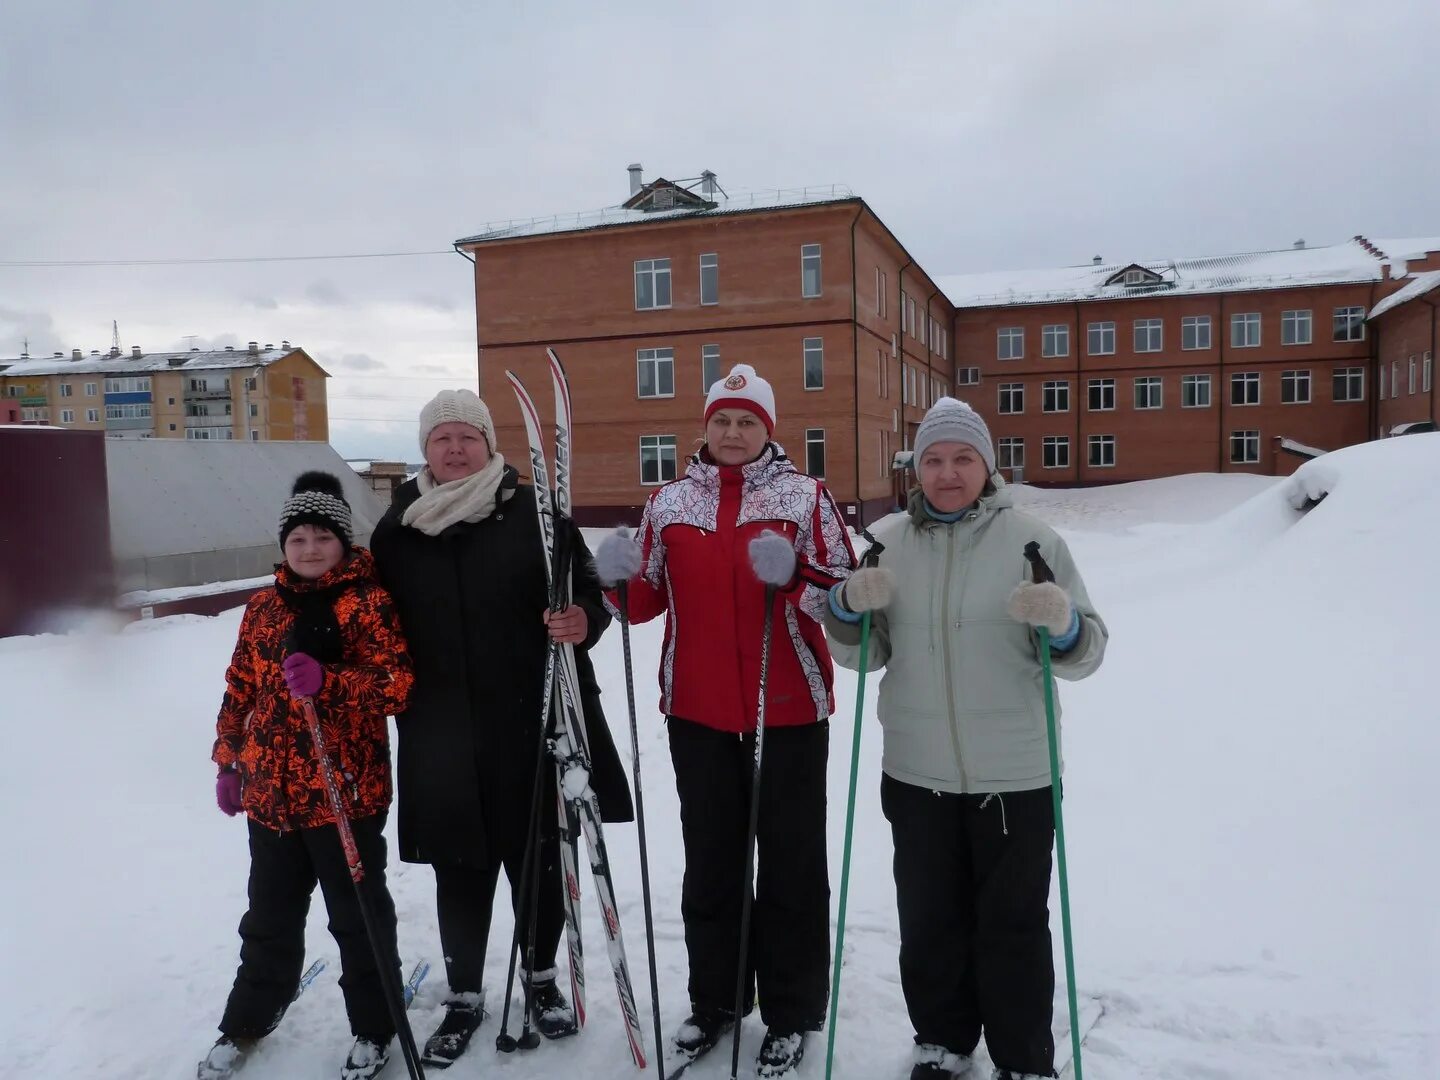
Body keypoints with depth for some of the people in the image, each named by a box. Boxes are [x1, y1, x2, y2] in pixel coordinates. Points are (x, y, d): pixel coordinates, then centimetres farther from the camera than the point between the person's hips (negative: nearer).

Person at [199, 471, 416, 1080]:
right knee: (270, 915, 22)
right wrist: (228, 762, 14)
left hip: (345, 791, -5)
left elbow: (398, 683, -17)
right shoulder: (264, 606, 7)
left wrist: (326, 680, -29)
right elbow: (240, 687, 14)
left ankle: (374, 1030, 28)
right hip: (269, 790, 5)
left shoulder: (369, 602, -9)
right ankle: (249, 1021, 43)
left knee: (357, 915, 9)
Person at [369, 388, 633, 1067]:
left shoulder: (532, 512, -2)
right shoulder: (397, 529, 7)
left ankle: (542, 977, 38)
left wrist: (583, 620, -21)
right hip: (440, 735, 2)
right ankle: (464, 996, 34)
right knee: (460, 869, 12)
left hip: (531, 723, -1)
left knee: (537, 858, 13)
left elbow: (588, 591, -1)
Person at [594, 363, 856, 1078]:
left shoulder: (805, 496, -3)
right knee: (709, 859, 16)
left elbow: (845, 592, -7)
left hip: (788, 709, -3)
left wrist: (793, 579, -25)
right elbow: (647, 601, 9)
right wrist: (620, 577, -12)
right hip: (698, 710, 3)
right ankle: (713, 999, 33)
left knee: (791, 862, 7)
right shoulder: (670, 502, 6)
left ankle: (790, 1015, 24)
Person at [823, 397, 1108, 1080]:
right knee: (929, 918, 16)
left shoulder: (1031, 539, -5)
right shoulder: (887, 542, 3)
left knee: (1014, 923, 9)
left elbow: (1085, 653, -6)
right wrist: (850, 607, -14)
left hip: (1014, 772, -2)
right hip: (916, 772, 3)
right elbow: (863, 655, 6)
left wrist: (1062, 622, -27)